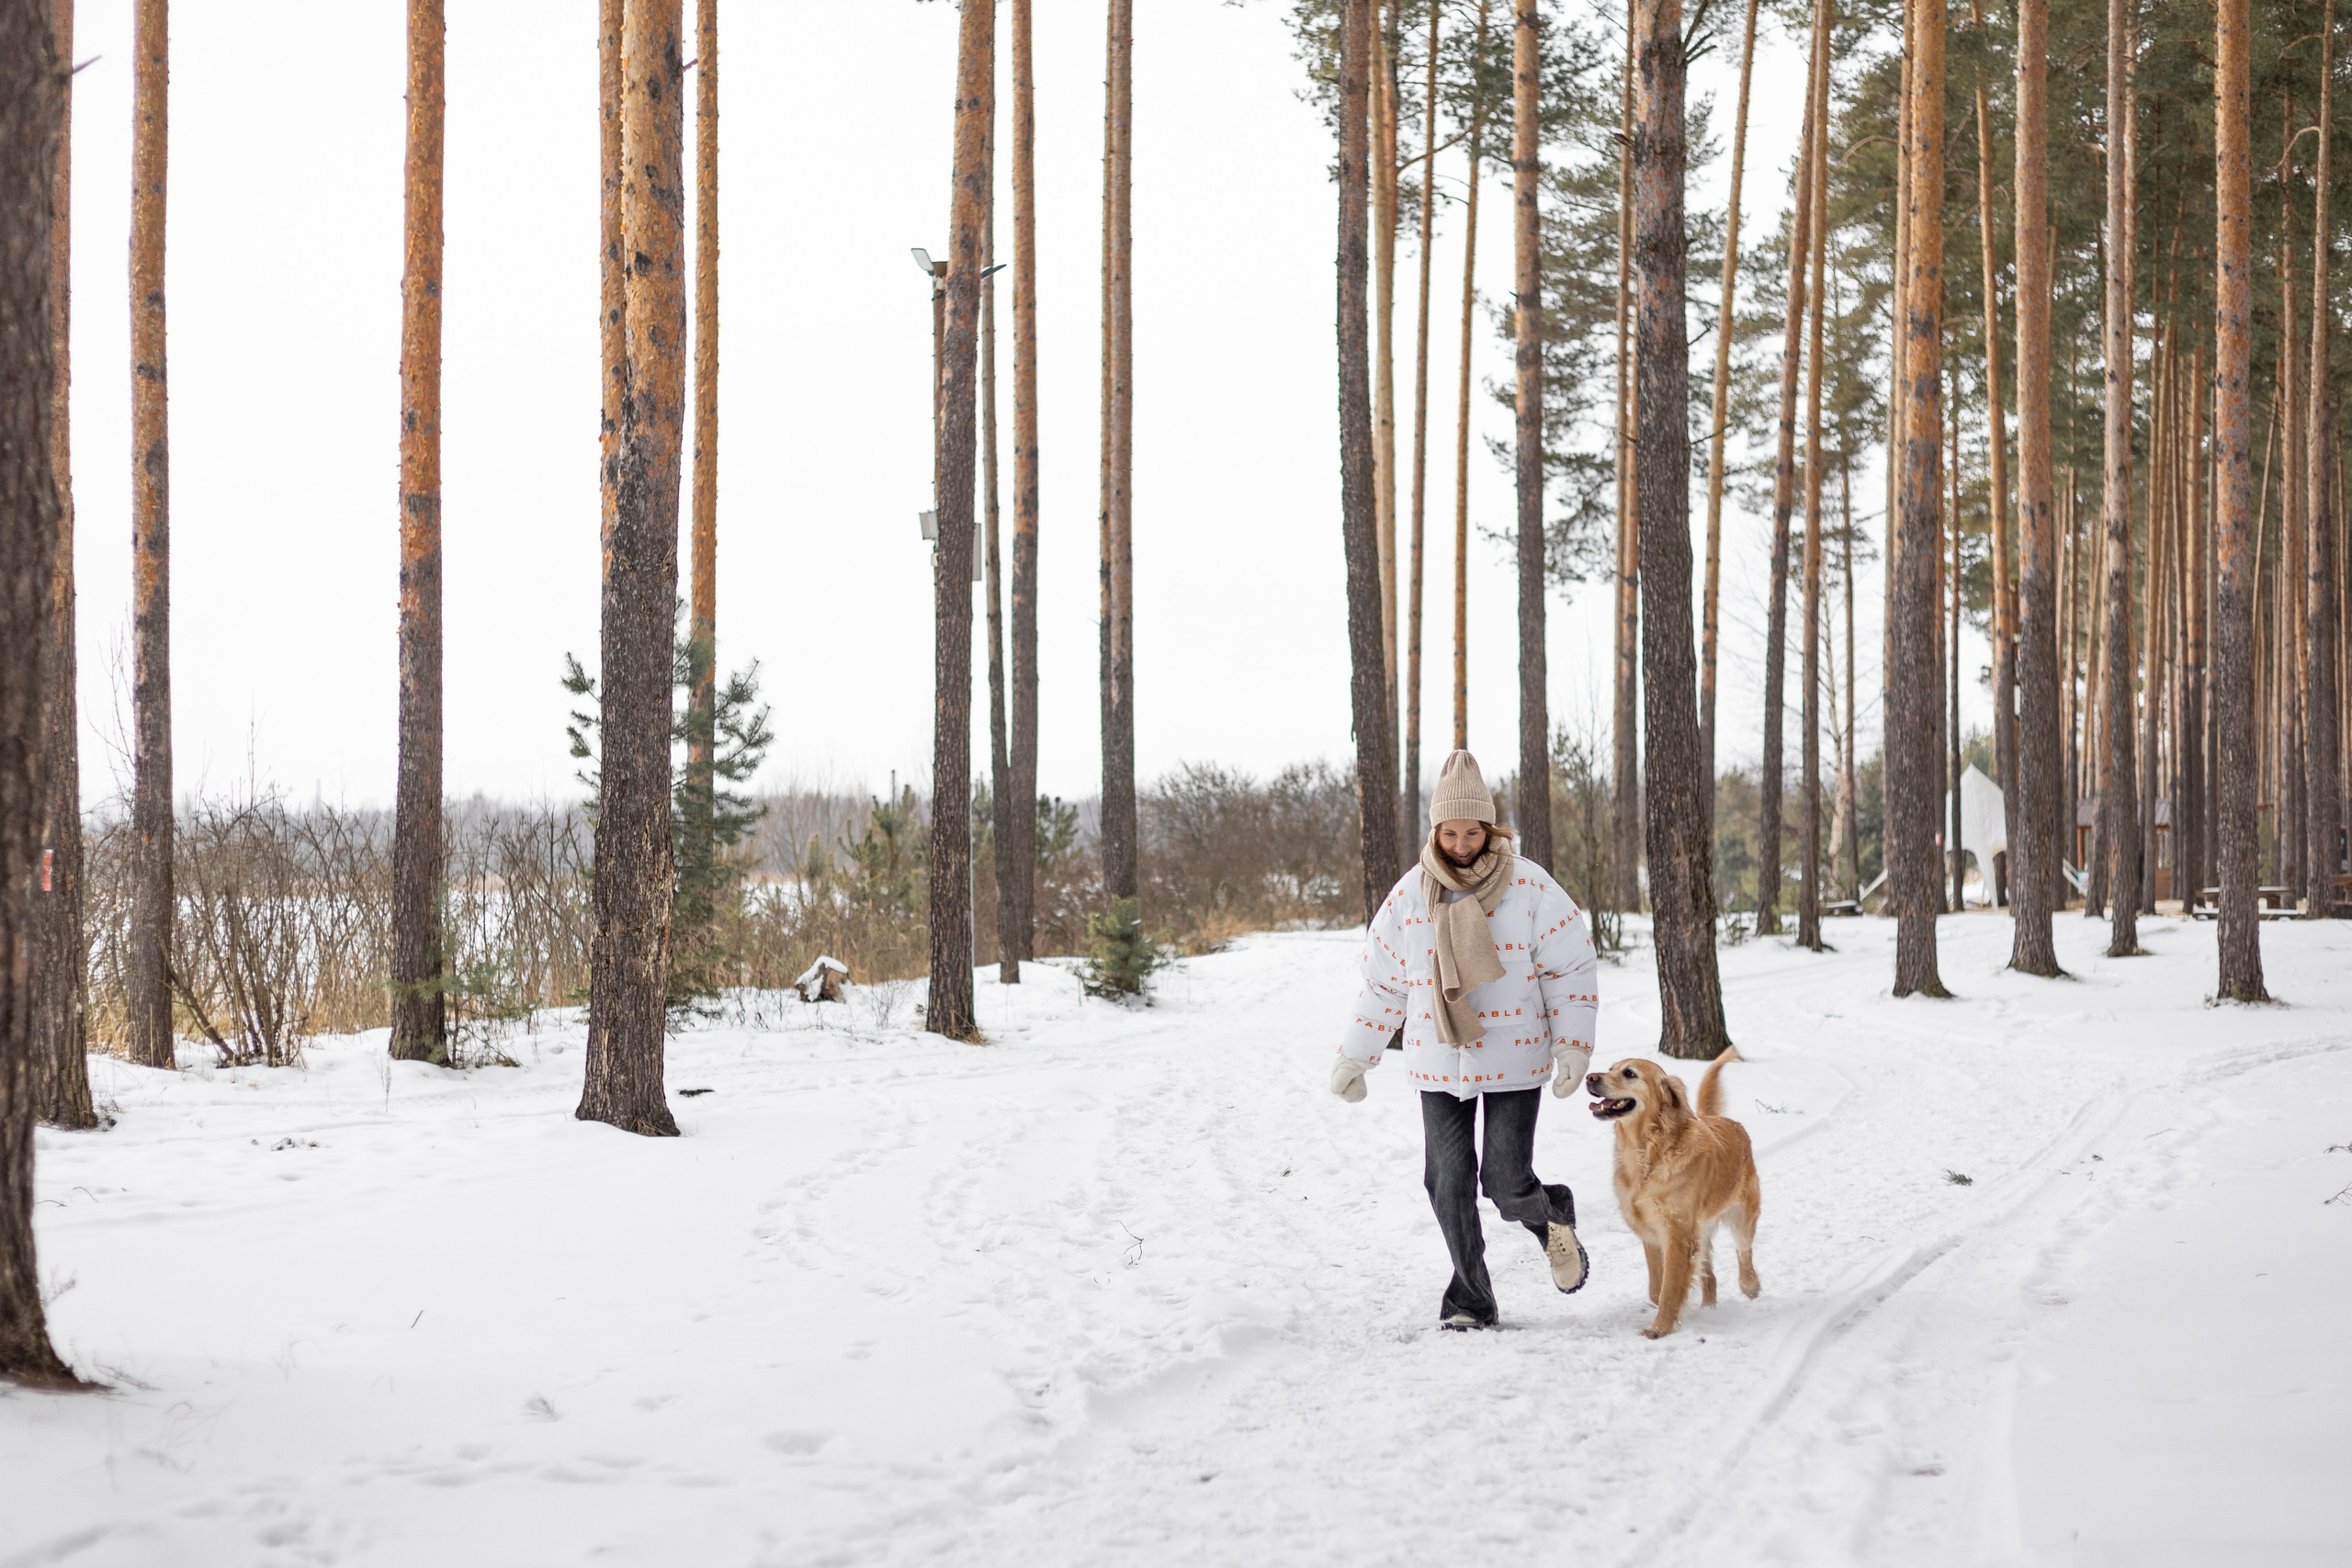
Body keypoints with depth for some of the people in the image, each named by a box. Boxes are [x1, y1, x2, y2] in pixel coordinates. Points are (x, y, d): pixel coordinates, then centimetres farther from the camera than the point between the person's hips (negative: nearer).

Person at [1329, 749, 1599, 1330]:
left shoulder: (1529, 887, -6)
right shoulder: (1409, 896, 2)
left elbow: (1570, 967, -1)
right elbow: (1383, 983, 11)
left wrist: (1572, 1047, -8)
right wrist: (1354, 1058, 11)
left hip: (1514, 1062, -3)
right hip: (1439, 1065, 3)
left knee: (1506, 1183, -9)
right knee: (1449, 1184, -1)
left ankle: (1552, 1220, 26)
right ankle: (1471, 1298, 14)